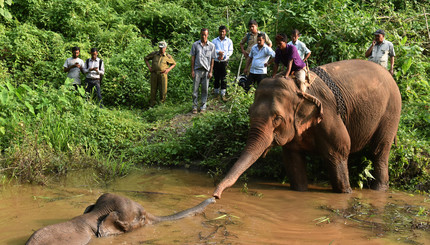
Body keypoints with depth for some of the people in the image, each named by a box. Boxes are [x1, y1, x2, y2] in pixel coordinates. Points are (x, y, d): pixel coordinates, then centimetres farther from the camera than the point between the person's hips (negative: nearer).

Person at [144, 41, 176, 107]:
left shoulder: (168, 57, 3)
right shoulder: (154, 54, 4)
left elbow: (174, 64, 18)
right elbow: (146, 58, 18)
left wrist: (169, 69, 1)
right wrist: (149, 67, 5)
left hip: (163, 74, -1)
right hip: (154, 74, 1)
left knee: (163, 91, -5)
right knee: (153, 90, 5)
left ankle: (161, 103, 16)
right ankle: (152, 104, 16)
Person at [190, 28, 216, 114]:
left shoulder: (211, 46, 4)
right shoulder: (195, 45, 4)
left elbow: (212, 60, 5)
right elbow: (192, 58, 5)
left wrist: (210, 72, 0)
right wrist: (192, 70, 0)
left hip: (206, 70, 0)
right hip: (197, 69, 0)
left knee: (205, 90, 4)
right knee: (195, 89, 1)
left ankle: (203, 107, 14)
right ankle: (195, 107, 10)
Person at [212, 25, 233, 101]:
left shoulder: (229, 41, 6)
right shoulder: (214, 41, 8)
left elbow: (230, 51, -1)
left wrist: (223, 56, -15)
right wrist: (218, 52, -19)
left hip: (224, 62, -1)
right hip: (216, 62, 1)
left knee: (224, 78, -4)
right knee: (216, 78, 7)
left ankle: (223, 94, 1)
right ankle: (216, 93, 19)